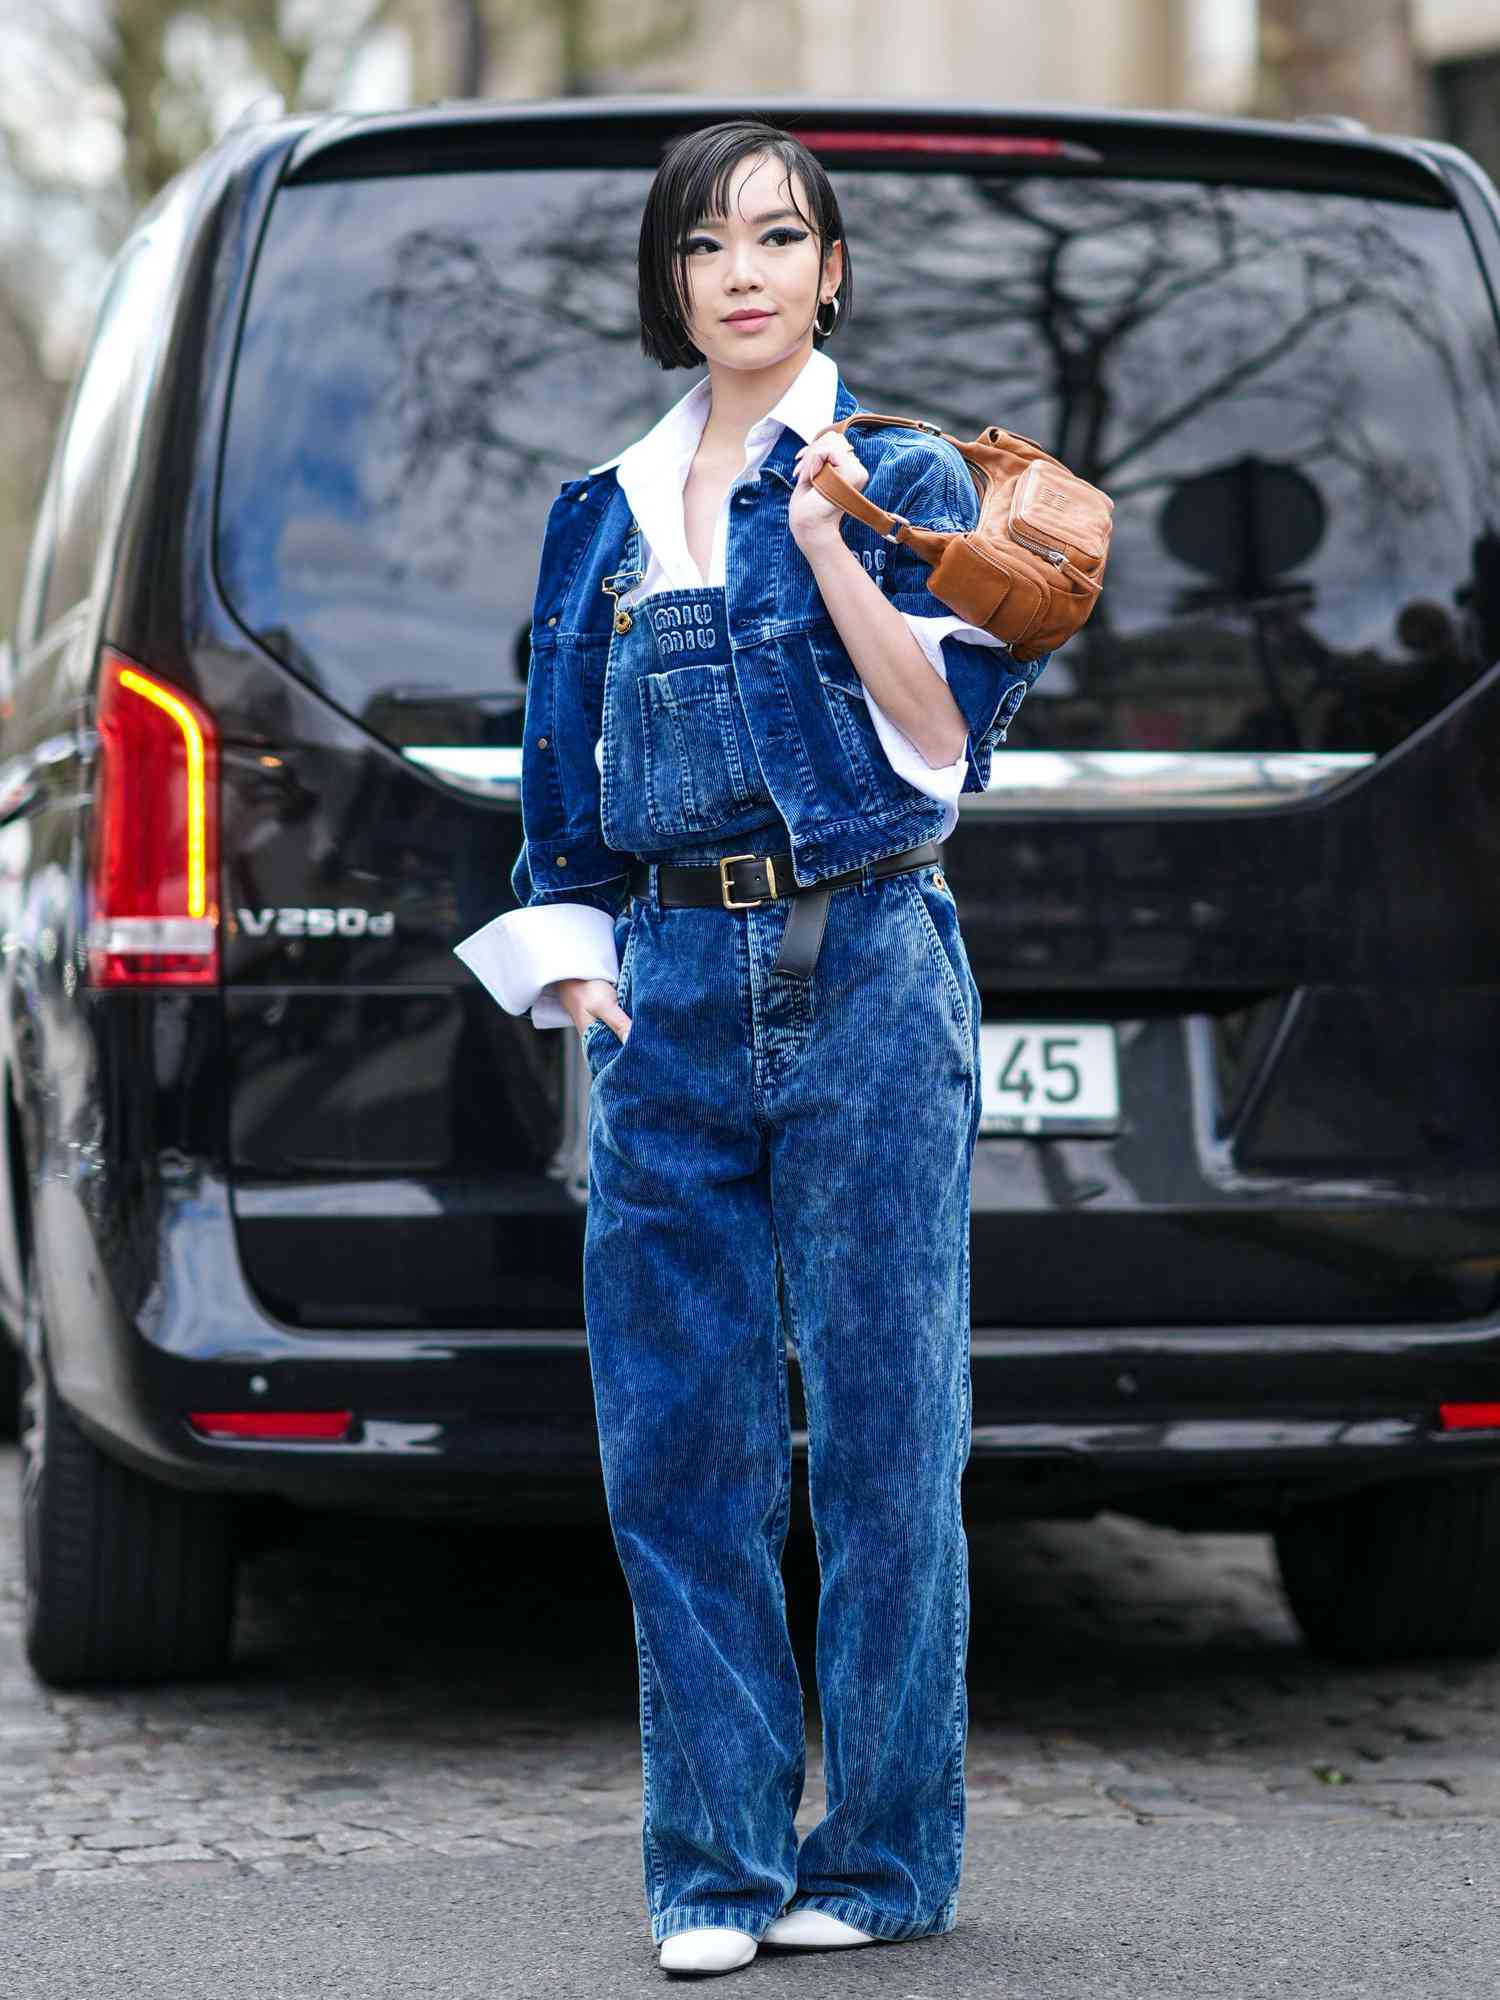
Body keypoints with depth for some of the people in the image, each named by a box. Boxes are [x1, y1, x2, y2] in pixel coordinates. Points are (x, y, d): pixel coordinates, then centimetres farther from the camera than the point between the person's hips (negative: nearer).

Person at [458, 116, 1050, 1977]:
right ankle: (716, 1864, 9)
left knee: (881, 1421, -1)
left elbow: (949, 740, -6)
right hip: (672, 987, 4)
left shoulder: (909, 480, 3)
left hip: (867, 971, -4)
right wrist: (573, 969, 6)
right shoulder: (604, 514, 15)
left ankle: (882, 1853, 9)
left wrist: (828, 545, -12)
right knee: (677, 1439, 2)